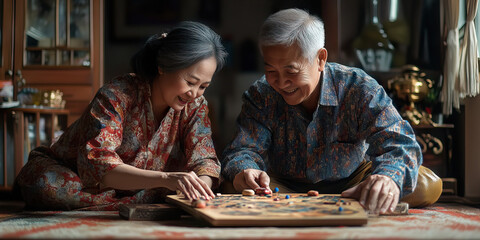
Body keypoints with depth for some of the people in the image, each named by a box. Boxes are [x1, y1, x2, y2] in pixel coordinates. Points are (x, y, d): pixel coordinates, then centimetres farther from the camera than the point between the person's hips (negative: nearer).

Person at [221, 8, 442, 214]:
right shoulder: (260, 96, -11)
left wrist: (388, 178, -54)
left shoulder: (359, 89, -18)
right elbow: (245, 148, -14)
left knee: (428, 185, -23)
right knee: (234, 187, -31)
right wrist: (243, 170, -43)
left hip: (349, 184, -1)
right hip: (285, 189, 1)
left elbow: (397, 144, -28)